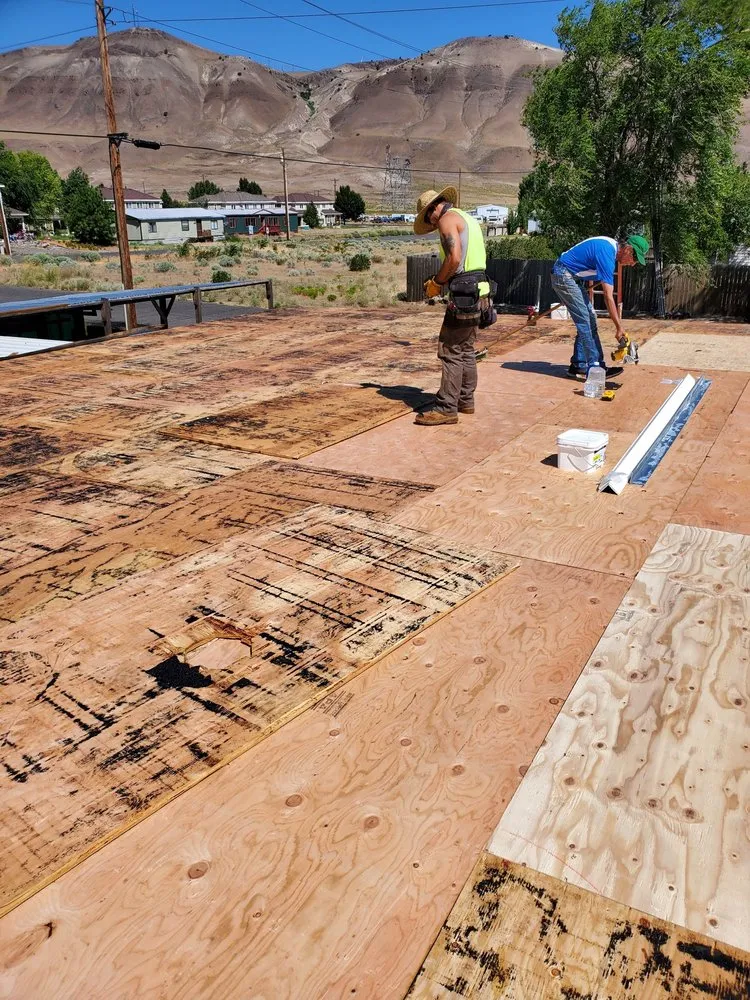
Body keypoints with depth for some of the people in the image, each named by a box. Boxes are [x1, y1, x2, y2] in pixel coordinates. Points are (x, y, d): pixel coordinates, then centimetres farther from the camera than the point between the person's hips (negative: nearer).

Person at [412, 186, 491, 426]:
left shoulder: (448, 219, -7)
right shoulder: (467, 218, 23)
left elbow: (454, 258, -19)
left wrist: (436, 283, -7)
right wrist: (442, 280, 17)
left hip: (464, 293, -10)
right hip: (477, 290, 10)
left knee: (451, 351, -9)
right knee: (466, 349, 15)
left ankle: (446, 408, -9)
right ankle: (465, 400, 22)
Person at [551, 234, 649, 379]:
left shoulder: (612, 246, 6)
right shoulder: (607, 254, -23)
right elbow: (608, 296, -25)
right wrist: (619, 327, -23)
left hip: (573, 277, 10)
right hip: (563, 275, -10)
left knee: (589, 318, 5)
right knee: (585, 321, -14)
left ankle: (578, 365, 7)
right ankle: (595, 367, -14)